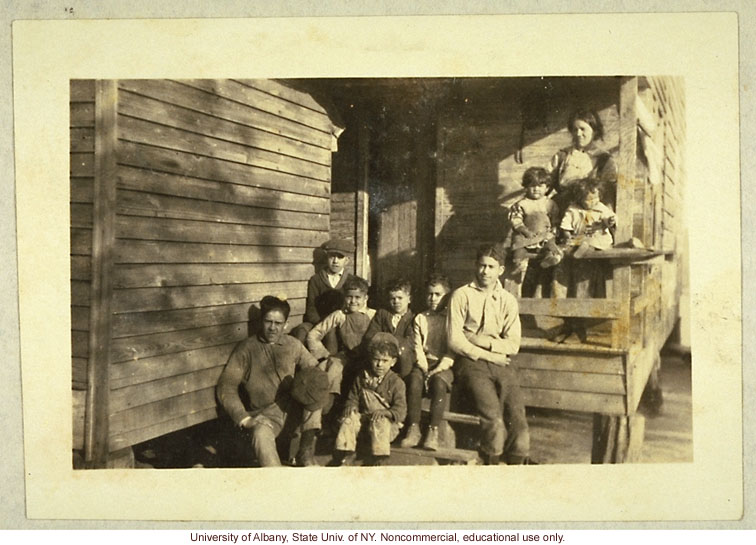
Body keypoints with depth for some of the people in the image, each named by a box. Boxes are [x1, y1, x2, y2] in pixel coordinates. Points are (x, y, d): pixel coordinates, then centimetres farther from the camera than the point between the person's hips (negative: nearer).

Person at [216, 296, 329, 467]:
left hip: (292, 404, 4)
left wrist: (314, 383, -13)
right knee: (261, 434, -36)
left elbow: (313, 367, 13)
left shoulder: (293, 345, 10)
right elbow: (226, 387, -6)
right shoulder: (246, 348, -1)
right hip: (264, 412, -4)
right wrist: (243, 418, -17)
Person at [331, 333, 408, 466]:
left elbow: (401, 410, -12)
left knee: (380, 421, -36)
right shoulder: (362, 378, 8)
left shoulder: (396, 382, -5)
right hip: (364, 418, 3)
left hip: (387, 422, -3)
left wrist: (386, 412, -31)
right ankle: (340, 454, -25)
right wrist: (351, 406, -11)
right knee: (350, 417, -26)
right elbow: (353, 398, 14)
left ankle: (380, 459, -35)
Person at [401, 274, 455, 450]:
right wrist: (424, 367, -9)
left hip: (443, 365, -2)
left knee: (439, 382, -34)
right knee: (414, 378, -30)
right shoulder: (420, 319, 17)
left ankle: (433, 430, -30)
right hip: (424, 363, 2)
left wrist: (439, 368, -14)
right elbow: (418, 347, 8)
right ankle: (413, 428, -29)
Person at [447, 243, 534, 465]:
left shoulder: (508, 300, 16)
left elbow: (513, 345, 9)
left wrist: (483, 341, -4)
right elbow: (455, 341, -2)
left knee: (517, 412, -19)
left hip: (502, 363, 3)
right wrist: (489, 355, -7)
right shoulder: (461, 295, 6)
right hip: (471, 362, -3)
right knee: (492, 413, -25)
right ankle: (492, 462, -12)